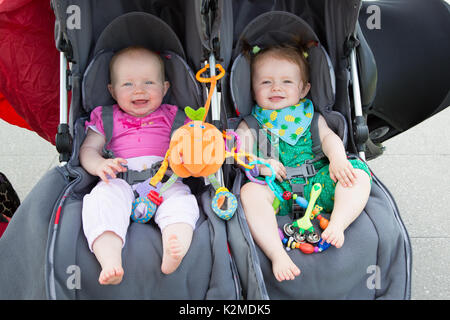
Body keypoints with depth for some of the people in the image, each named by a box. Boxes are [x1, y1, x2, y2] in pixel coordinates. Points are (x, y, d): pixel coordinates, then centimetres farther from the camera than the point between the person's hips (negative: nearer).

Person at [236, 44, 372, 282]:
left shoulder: (311, 116, 21)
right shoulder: (250, 125, 16)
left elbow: (329, 137, 8)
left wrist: (338, 159, -15)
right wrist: (260, 165, -17)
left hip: (316, 182, 3)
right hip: (276, 188, -2)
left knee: (358, 176, -18)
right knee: (250, 192, -34)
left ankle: (336, 226, -35)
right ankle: (277, 254, -43)